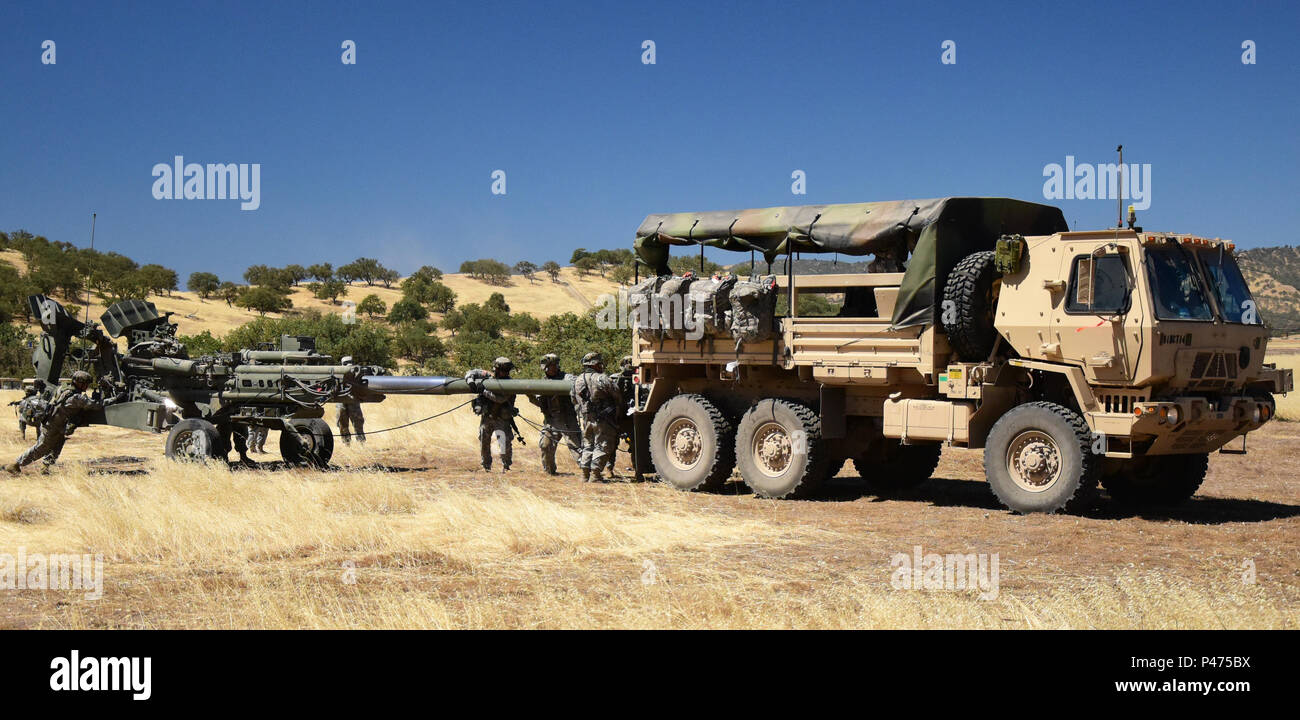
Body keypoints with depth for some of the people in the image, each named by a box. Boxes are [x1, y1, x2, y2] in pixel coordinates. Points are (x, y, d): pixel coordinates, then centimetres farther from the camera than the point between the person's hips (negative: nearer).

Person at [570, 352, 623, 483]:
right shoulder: (602, 379, -14)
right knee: (602, 447, 0)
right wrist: (619, 409, 10)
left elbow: (574, 399, 19)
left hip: (585, 419, 6)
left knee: (588, 446, 17)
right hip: (603, 421, -6)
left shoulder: (577, 381, 7)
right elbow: (617, 395, -8)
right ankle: (595, 475, -5)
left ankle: (585, 474, 16)